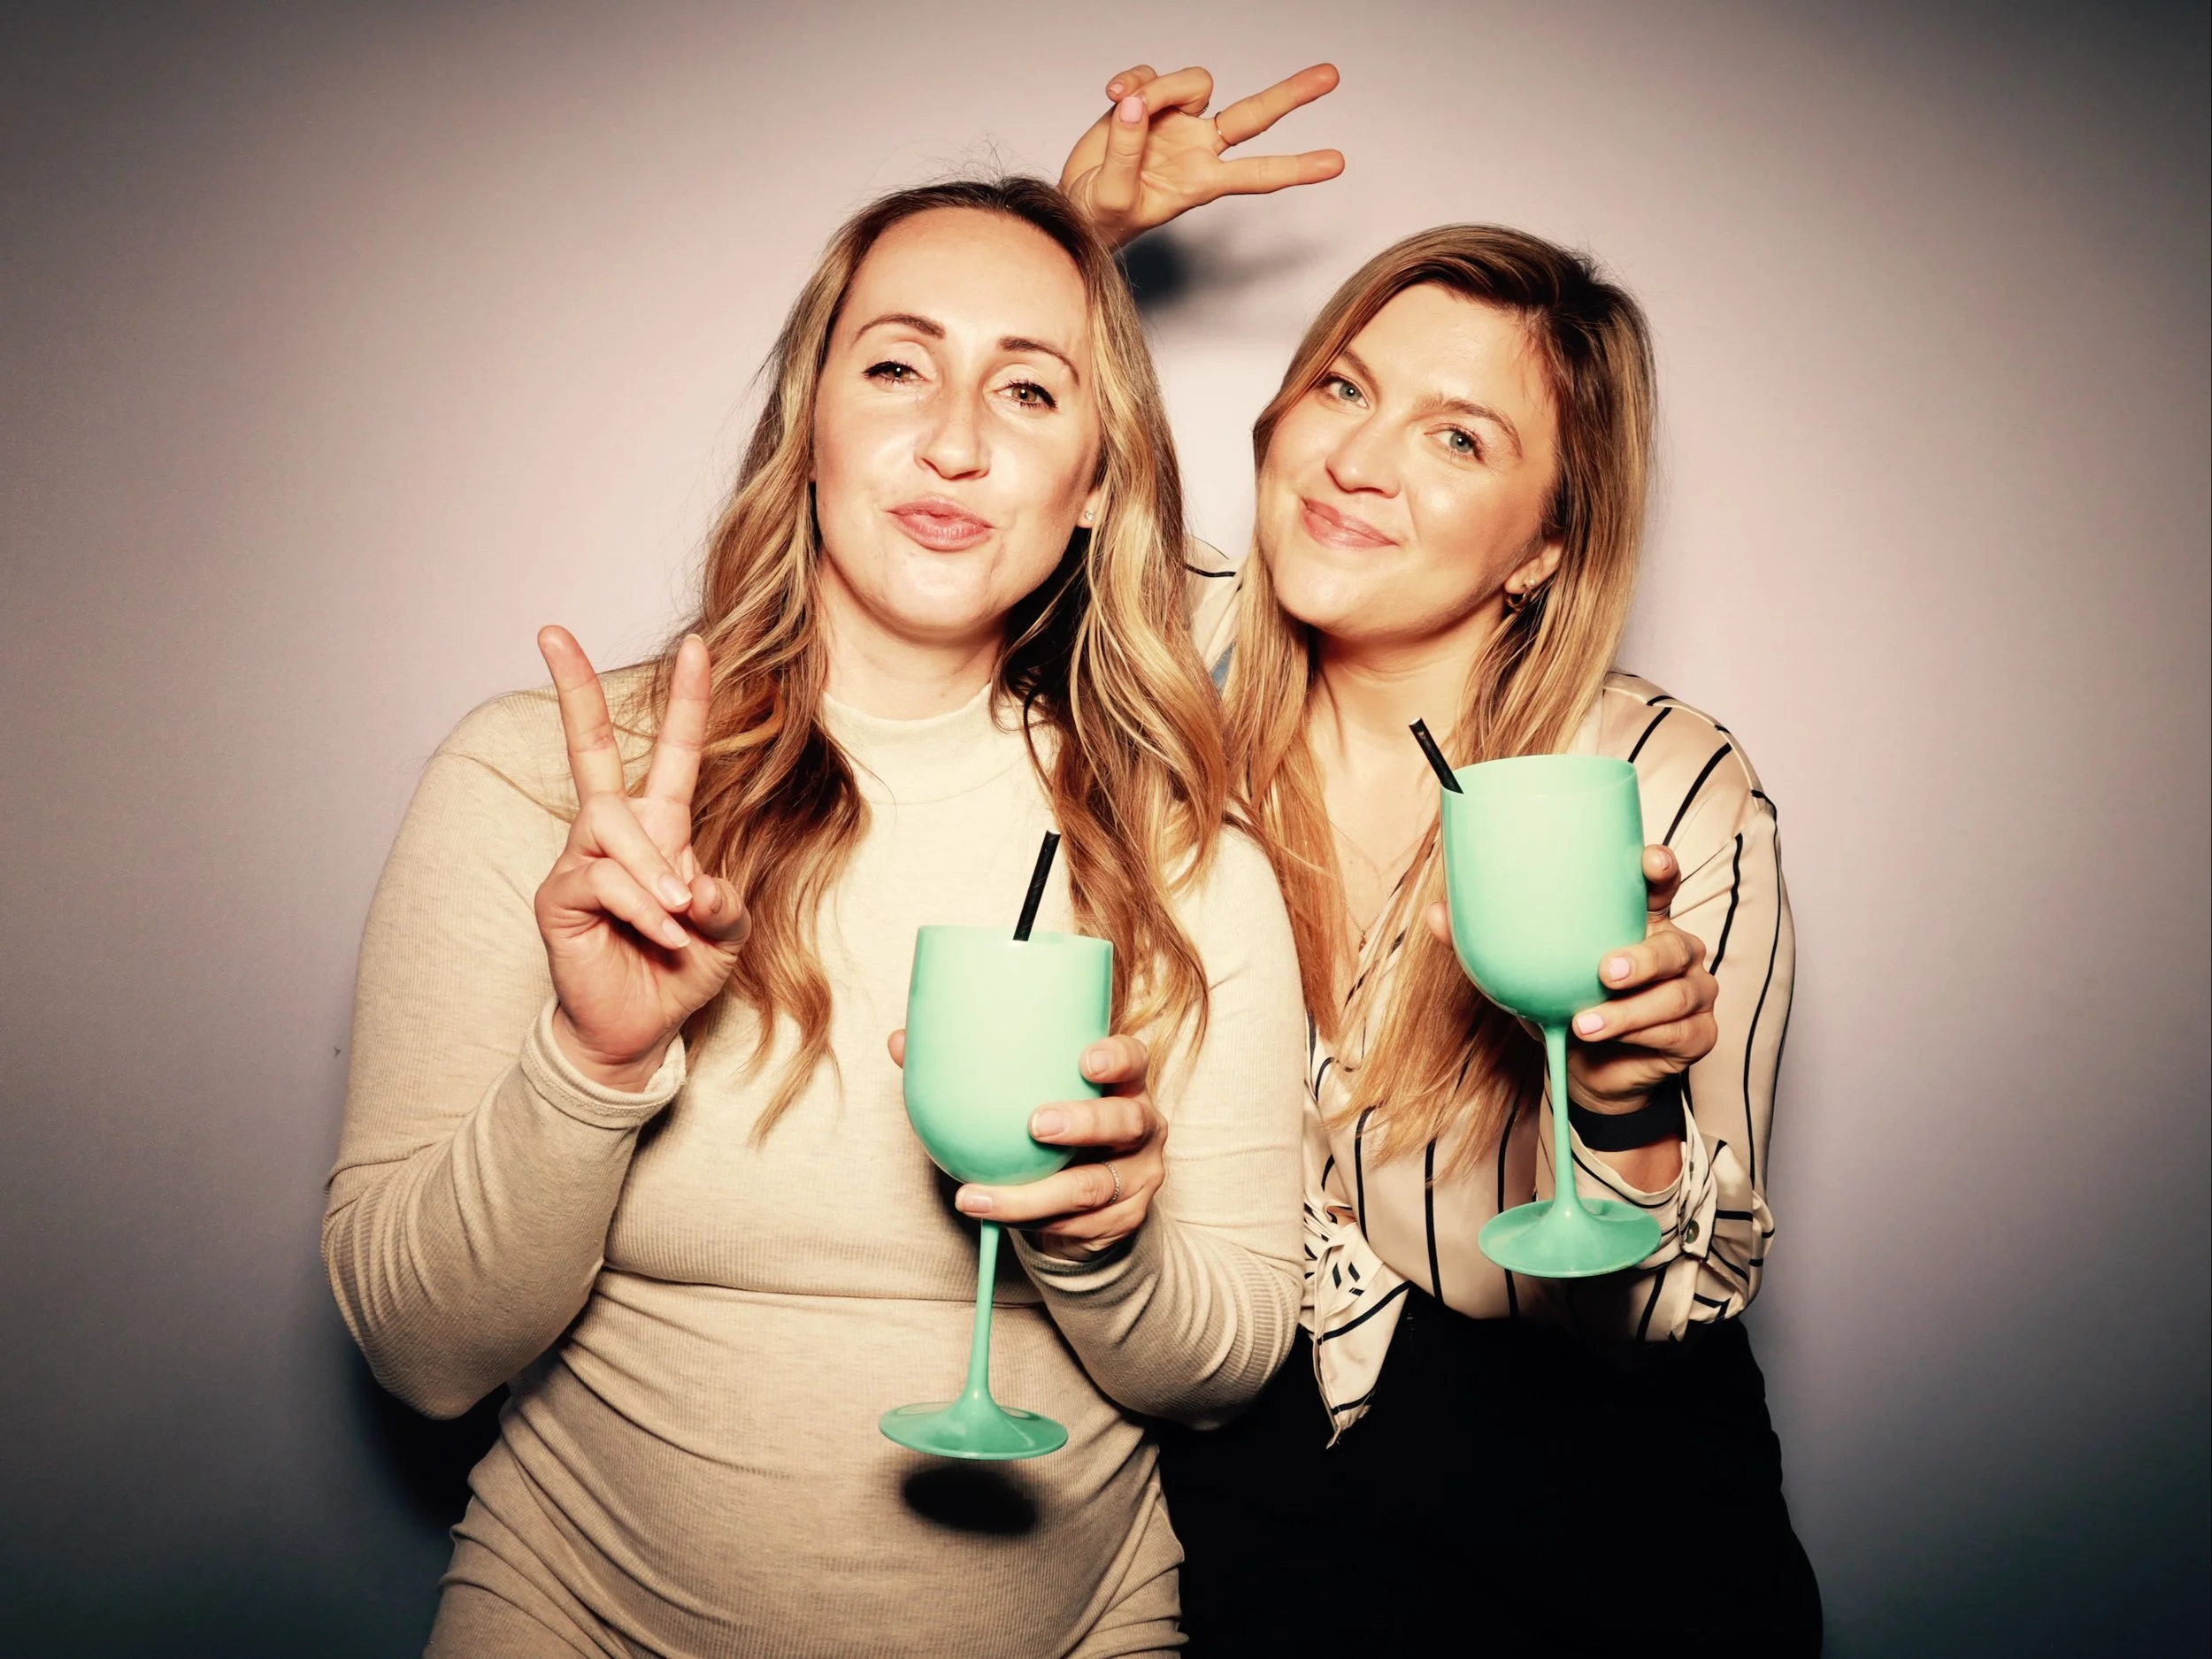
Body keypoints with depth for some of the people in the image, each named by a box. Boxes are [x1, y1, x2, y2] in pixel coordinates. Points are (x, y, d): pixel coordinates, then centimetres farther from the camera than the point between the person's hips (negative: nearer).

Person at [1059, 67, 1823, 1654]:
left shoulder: (1671, 793, -16)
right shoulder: (1188, 668, -10)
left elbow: (1661, 1319, -10)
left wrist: (1630, 1117, -30)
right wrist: (1076, 230, -10)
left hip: (1565, 1461, -1)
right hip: (1232, 1440, 2)